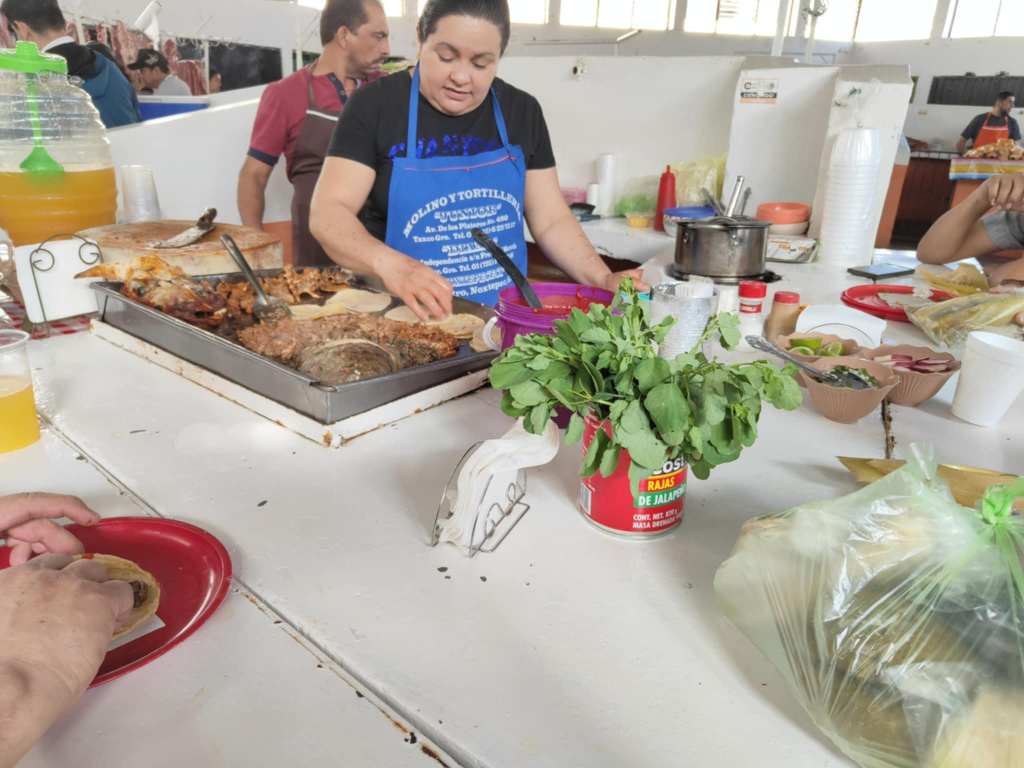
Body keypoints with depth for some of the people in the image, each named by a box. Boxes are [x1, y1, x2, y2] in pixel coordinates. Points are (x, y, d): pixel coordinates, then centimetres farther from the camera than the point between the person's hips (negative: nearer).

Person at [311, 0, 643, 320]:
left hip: (503, 319, 3)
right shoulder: (376, 105, -3)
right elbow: (328, 212, -10)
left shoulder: (523, 112, 7)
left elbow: (551, 220, 9)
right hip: (404, 318, -3)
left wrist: (603, 280, -7)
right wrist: (388, 263, -30)